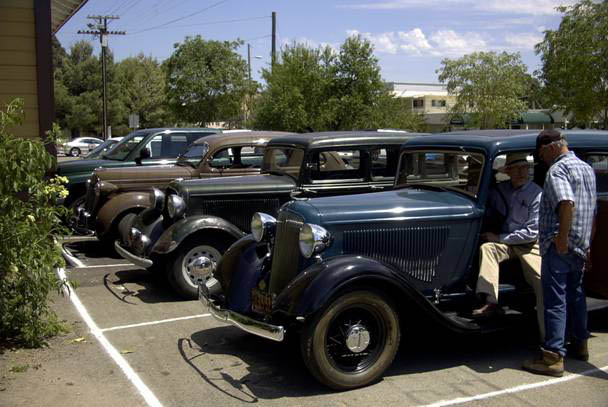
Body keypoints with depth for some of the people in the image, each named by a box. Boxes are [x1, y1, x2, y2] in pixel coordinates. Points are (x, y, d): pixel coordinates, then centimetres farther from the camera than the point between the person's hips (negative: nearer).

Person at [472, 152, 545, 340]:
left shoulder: (537, 194, -12)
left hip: (529, 245, -3)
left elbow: (532, 232, -15)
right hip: (504, 242, 4)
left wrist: (499, 238, -15)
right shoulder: (500, 190, 3)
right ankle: (491, 301, -36)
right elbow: (488, 213, 20)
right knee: (486, 247, -26)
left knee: (543, 283, -19)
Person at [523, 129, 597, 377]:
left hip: (559, 247, -9)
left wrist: (562, 237, -25)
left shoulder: (558, 169, -12)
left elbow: (567, 203, -29)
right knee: (575, 295, 21)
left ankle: (553, 357, -6)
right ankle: (580, 344, 32)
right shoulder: (587, 168, 16)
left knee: (555, 301, -7)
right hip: (581, 246, 9)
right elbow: (592, 210, 21)